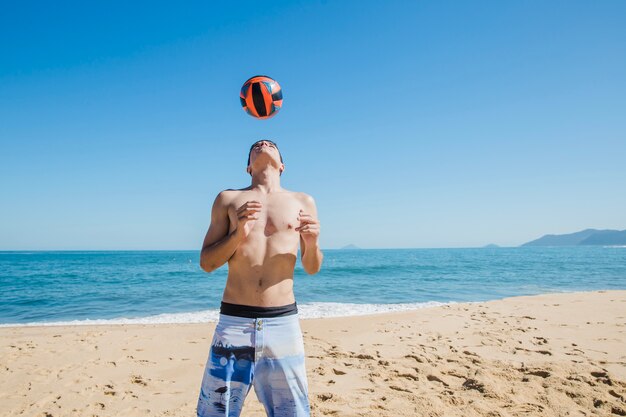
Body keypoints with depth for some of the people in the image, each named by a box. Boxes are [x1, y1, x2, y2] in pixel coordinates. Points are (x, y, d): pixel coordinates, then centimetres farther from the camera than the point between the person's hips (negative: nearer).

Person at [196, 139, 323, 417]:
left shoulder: (302, 202, 10)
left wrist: (312, 242, -7)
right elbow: (206, 263, 6)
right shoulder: (228, 199, 9)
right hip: (234, 320, 0)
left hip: (283, 321, 1)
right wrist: (238, 234, -11)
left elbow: (312, 268, 14)